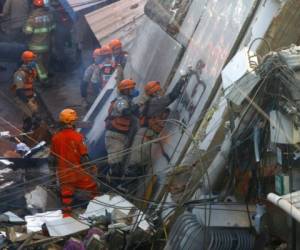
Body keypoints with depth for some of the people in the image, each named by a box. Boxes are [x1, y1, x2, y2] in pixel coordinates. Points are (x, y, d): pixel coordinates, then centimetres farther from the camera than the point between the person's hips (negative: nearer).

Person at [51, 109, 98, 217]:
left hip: (63, 171, 4)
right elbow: (84, 154, -15)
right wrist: (86, 164, -2)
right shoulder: (77, 136, -16)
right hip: (77, 170, -4)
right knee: (92, 187, 12)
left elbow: (53, 155, 8)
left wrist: (56, 167, 20)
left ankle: (66, 213, 15)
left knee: (66, 193, 13)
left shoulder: (55, 137, -2)